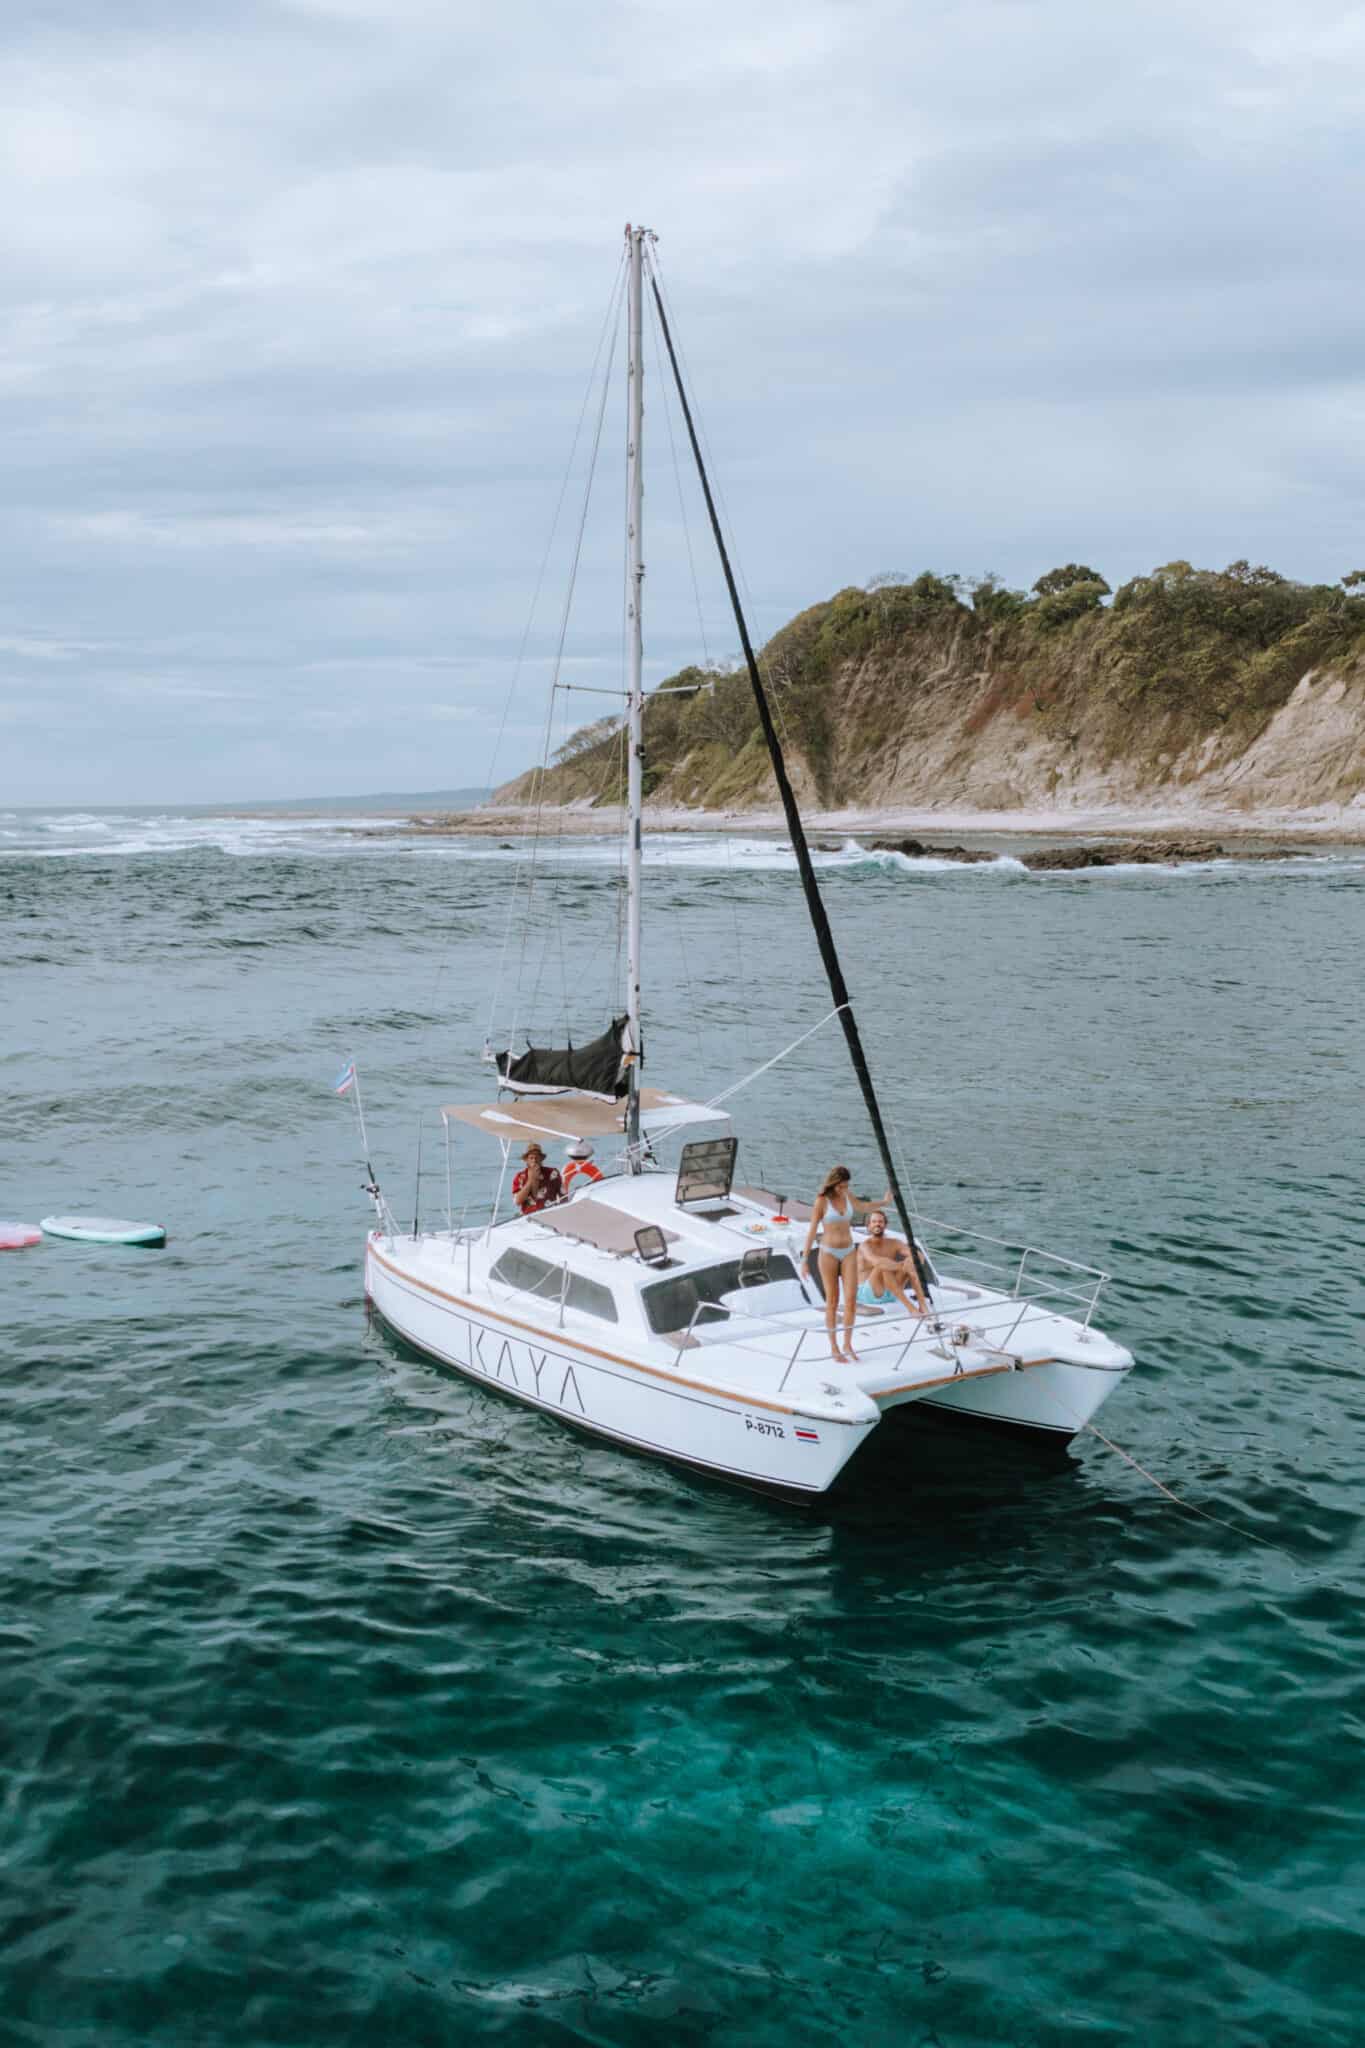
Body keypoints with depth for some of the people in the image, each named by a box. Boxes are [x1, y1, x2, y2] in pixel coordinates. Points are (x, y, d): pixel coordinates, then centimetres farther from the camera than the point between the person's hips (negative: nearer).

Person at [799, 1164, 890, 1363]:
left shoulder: (848, 1196, 2)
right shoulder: (822, 1201, -12)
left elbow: (863, 1207, 26)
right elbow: (812, 1230, -9)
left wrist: (884, 1201, 18)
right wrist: (805, 1259, -9)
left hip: (849, 1253, 4)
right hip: (829, 1253, -4)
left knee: (851, 1300, -5)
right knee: (832, 1302, 3)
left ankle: (847, 1345, 7)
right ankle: (834, 1348, 13)